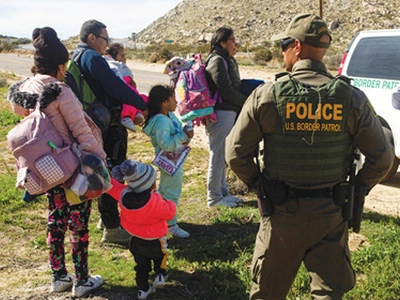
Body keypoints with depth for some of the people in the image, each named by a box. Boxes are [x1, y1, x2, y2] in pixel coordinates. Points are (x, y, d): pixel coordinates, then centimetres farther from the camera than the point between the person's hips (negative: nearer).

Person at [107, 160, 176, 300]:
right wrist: (169, 204, -5)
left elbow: (111, 185, -7)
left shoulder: (123, 194, -21)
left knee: (141, 265, 25)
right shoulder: (154, 201, -33)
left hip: (136, 241, 4)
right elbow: (169, 213, -23)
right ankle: (160, 274, 13)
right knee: (159, 257, 30)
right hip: (155, 242, -4)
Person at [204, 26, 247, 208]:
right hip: (220, 114, -10)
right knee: (218, 156, -2)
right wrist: (247, 103, -7)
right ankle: (214, 198, 7)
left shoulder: (229, 61, 17)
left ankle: (223, 192, 27)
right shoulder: (217, 61, -13)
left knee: (223, 156, 17)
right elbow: (227, 90, -17)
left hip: (229, 113, 10)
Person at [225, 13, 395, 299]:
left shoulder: (266, 96, -13)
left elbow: (236, 152, -9)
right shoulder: (352, 98, -8)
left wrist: (258, 185, 8)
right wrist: (356, 190, 10)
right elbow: (382, 157, -5)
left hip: (281, 212, -1)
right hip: (331, 214, 1)